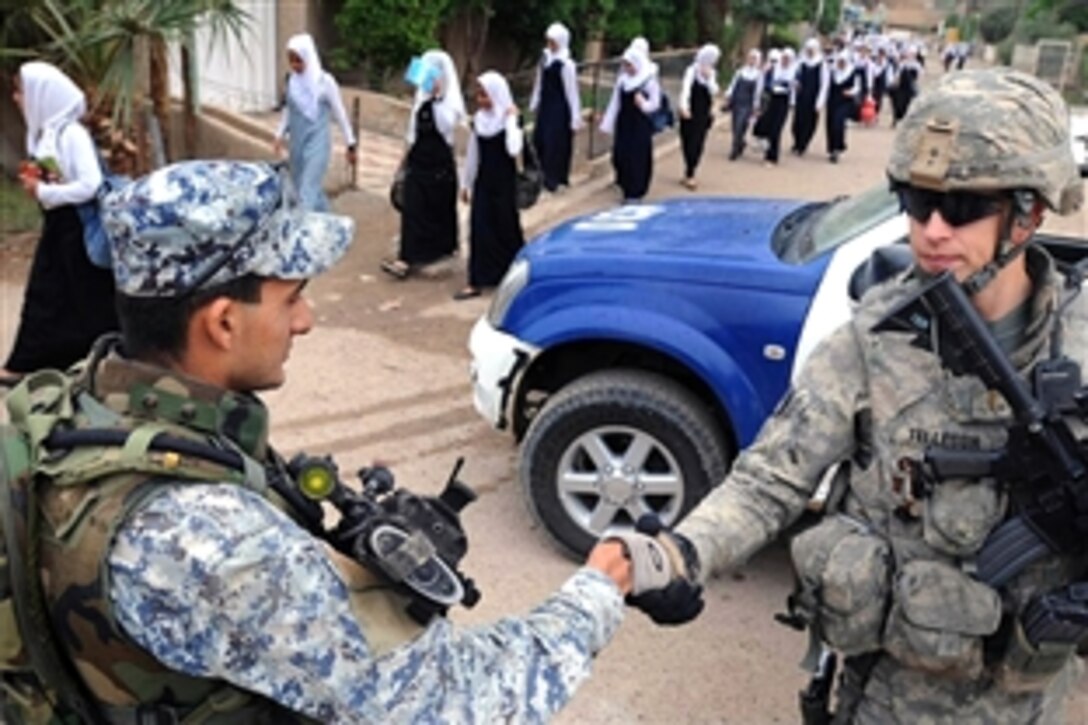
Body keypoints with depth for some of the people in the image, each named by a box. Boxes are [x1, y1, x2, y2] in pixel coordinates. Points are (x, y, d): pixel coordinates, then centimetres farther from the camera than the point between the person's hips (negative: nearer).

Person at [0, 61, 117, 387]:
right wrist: (34, 182, -3)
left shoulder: (73, 134, -19)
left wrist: (44, 192, -18)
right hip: (56, 223, 9)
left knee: (88, 296, 3)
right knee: (44, 294, 14)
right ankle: (27, 363, 23)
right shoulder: (42, 131, 8)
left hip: (78, 225, -9)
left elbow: (91, 186, -26)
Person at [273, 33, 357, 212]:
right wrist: (280, 135, 4)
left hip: (317, 143, -6)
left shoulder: (325, 81, -11)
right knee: (298, 190, 14)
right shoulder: (291, 80, 3)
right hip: (296, 143, 6)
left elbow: (339, 113, -4)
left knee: (308, 192, -12)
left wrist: (350, 144, 0)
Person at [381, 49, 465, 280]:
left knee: (439, 207, 4)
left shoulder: (450, 97, -10)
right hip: (419, 159, 6)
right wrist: (409, 153, 20)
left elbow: (446, 125, -27)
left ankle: (443, 248, 16)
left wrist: (437, 98, -30)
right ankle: (407, 258, 5)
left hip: (440, 161, -6)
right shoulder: (422, 95, 10)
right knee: (413, 207, 2)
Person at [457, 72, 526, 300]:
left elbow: (513, 149, -30)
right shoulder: (478, 119, 3)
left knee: (505, 227, 6)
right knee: (480, 228, 1)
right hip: (483, 181, 5)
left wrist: (512, 120, -26)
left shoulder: (509, 119, -13)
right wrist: (466, 183, 14)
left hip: (504, 181, -5)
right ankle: (477, 281, 4)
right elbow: (473, 153, 11)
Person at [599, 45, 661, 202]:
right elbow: (615, 102, 8)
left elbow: (655, 103, -8)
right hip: (623, 124, 5)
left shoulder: (649, 81, -11)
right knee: (620, 156, 6)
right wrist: (608, 124, 7)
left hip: (640, 126, -5)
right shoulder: (622, 79, 5)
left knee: (637, 157, -2)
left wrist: (643, 103, -29)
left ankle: (634, 192, 9)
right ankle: (626, 186, 25)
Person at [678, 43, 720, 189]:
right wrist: (683, 106, -35)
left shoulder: (712, 73, 6)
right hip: (690, 113, -5)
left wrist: (709, 78, -17)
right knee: (690, 144, -3)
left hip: (704, 114, 5)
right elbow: (686, 88, -20)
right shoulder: (692, 70, -9)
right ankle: (689, 175, 6)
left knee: (698, 144, 6)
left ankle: (689, 173, 18)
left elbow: (714, 91, -4)